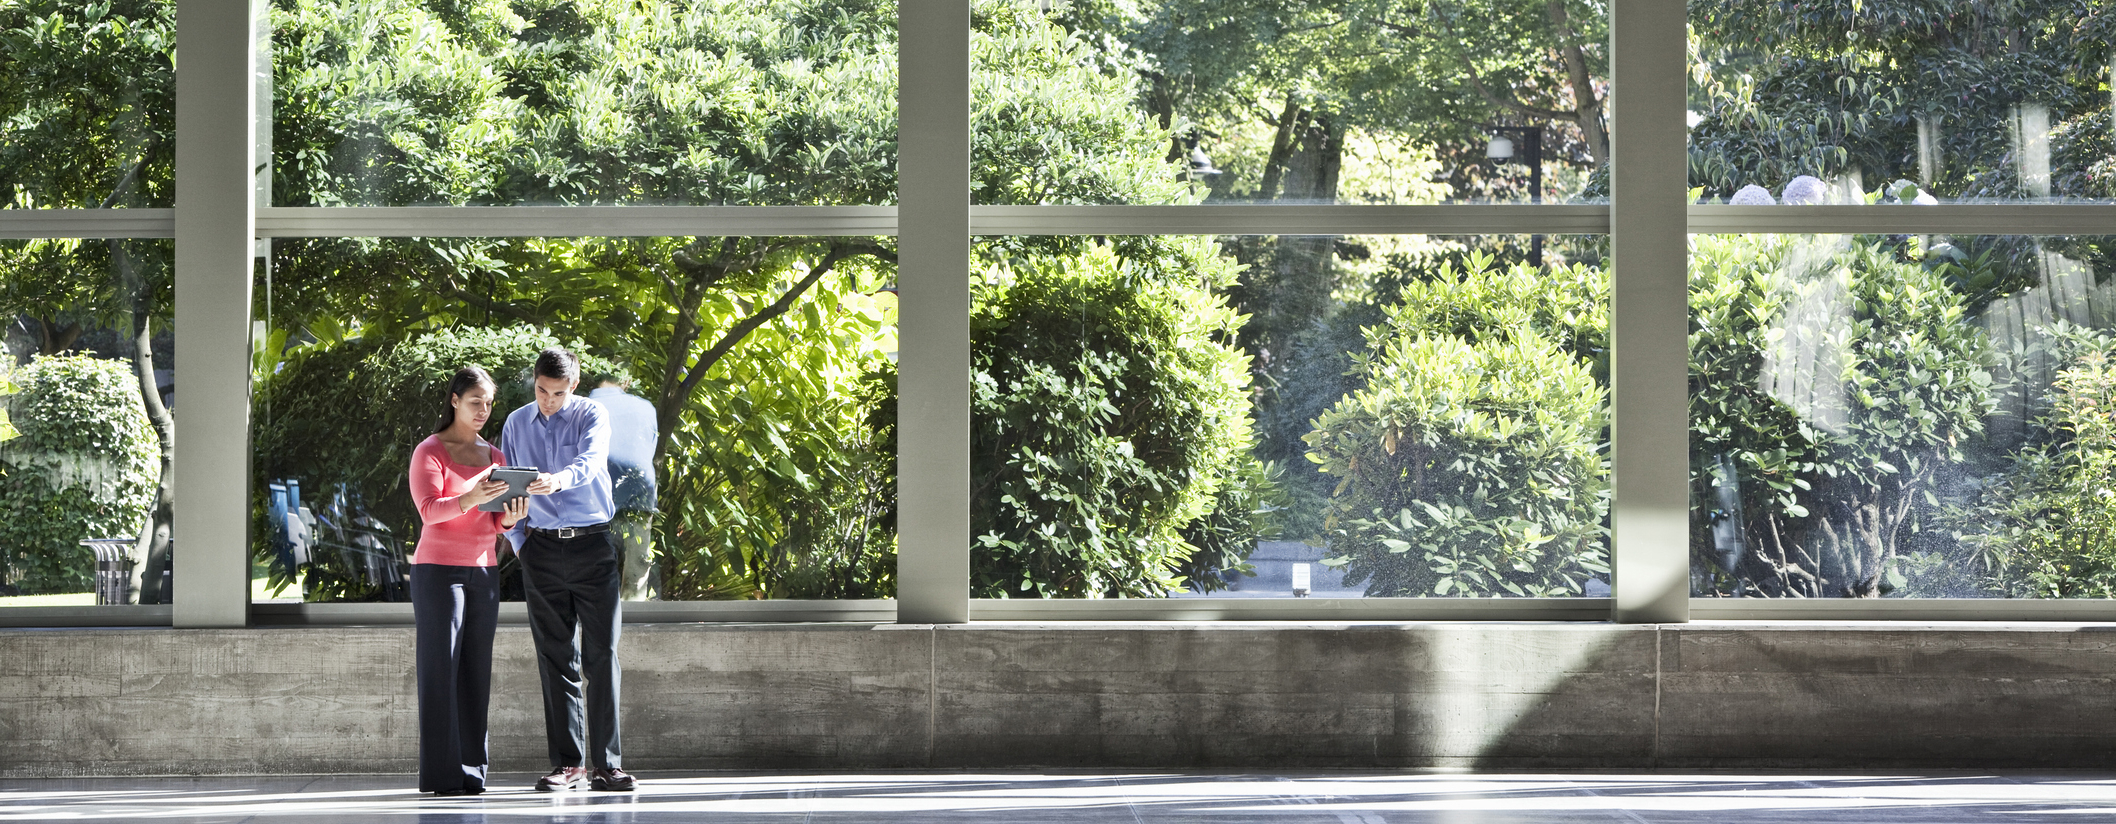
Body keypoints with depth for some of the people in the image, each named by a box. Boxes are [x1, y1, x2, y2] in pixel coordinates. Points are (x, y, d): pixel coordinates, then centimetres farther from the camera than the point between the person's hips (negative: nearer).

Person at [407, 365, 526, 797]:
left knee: (476, 671, 2)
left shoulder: (494, 456, 16)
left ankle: (472, 770, 3)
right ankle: (442, 774, -7)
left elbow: (495, 525, 13)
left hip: (483, 573, 5)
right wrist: (471, 499, -33)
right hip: (438, 570, -5)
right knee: (440, 668, -7)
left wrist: (511, 516, -11)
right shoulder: (429, 451, -1)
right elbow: (429, 509, -15)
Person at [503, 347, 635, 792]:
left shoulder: (592, 415, -1)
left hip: (593, 543, -3)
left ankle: (606, 764, -2)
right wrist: (519, 542, 4)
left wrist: (558, 480, -42)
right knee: (555, 658, 3)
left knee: (602, 655, -5)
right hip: (542, 547, 3)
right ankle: (567, 763, 6)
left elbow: (590, 462, -21)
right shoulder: (517, 424, 12)